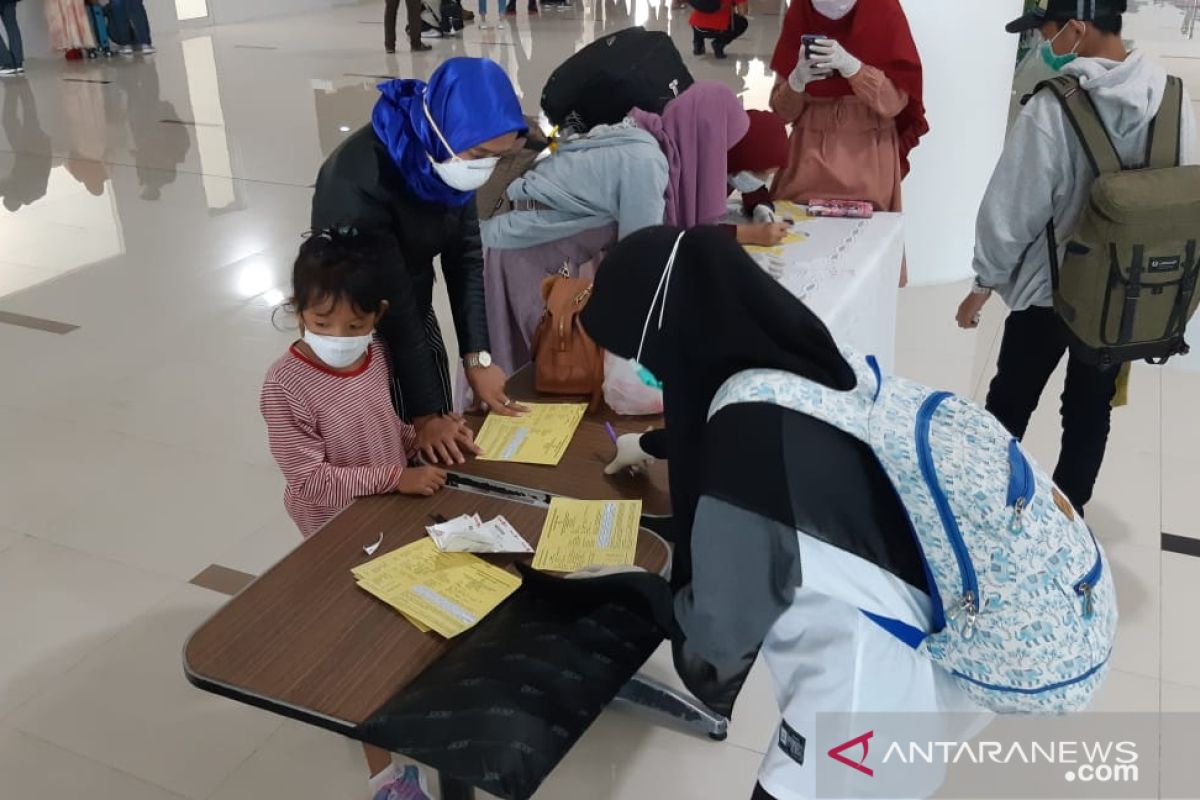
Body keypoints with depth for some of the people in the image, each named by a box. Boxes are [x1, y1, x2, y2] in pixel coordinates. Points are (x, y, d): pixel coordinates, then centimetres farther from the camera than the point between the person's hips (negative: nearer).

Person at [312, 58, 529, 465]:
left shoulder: (448, 156, -13)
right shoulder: (357, 181, -33)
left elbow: (465, 255, -5)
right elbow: (388, 300, -30)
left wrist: (477, 356, -11)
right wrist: (424, 414, -24)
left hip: (415, 315, 6)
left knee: (446, 449, 16)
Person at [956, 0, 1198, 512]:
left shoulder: (1052, 109, -21)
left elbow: (1013, 207, -15)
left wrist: (984, 282, -2)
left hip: (1049, 286, -4)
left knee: (1011, 403, 13)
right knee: (1092, 406, 16)